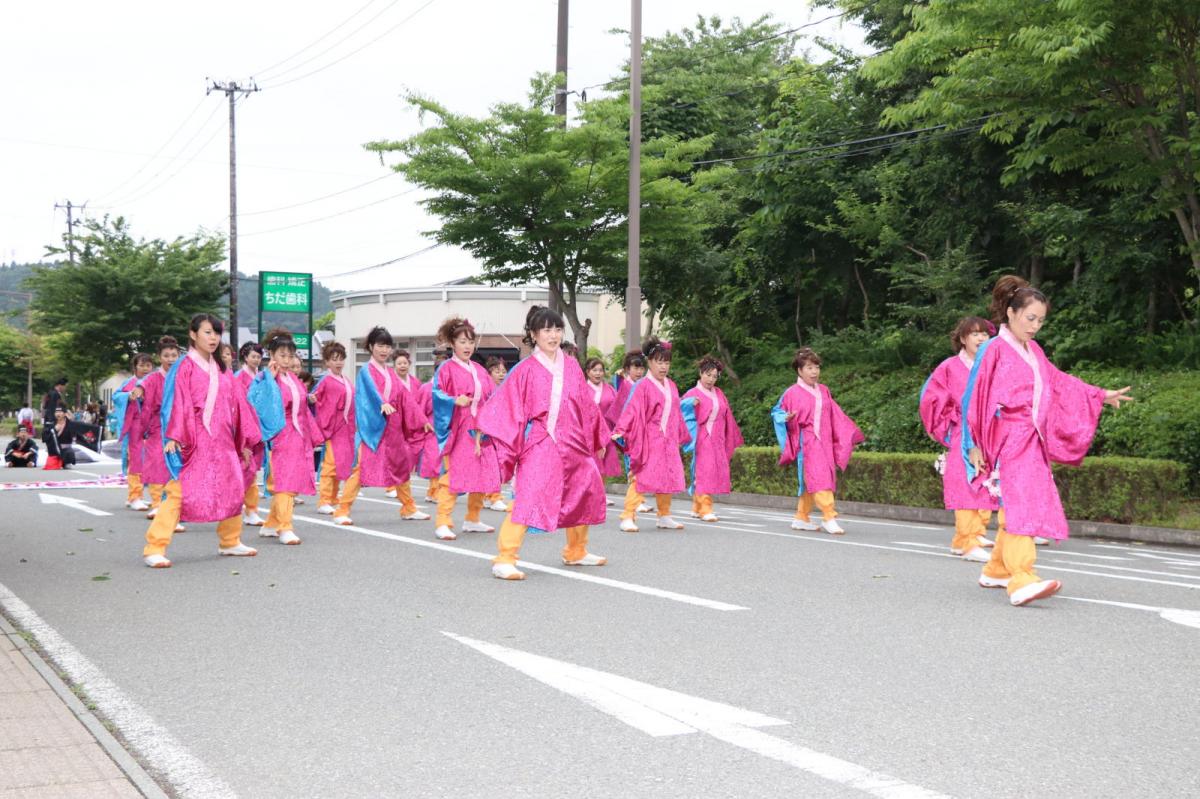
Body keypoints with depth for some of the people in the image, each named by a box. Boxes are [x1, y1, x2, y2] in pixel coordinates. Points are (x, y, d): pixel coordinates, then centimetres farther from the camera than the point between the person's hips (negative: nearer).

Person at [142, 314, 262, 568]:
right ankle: (154, 549, -12)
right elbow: (177, 403, -12)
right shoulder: (184, 366, -4)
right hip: (193, 441, -7)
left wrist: (244, 440, 17)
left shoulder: (222, 370, 14)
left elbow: (236, 404, 17)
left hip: (222, 441, 7)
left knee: (233, 490, 12)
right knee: (180, 491, -14)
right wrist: (173, 436, -21)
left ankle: (230, 542, 28)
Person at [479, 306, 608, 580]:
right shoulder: (526, 370, -5)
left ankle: (576, 552, 36)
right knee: (530, 496, -22)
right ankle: (505, 560, -22)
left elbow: (586, 405, 16)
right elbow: (505, 406, -5)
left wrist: (596, 439, 19)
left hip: (573, 444, 6)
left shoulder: (571, 366, 8)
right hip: (539, 443, -6)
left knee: (589, 492, 17)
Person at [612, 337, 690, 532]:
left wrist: (680, 437, 25)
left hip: (668, 441, 6)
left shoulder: (671, 386, 12)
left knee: (667, 477, 9)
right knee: (640, 476, -11)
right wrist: (620, 431, -26)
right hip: (648, 440, -6)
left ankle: (664, 517, 22)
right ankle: (628, 517, -10)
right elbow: (632, 410, -16)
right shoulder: (643, 386, -8)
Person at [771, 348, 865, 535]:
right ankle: (829, 518, -18)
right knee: (818, 478, -15)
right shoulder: (792, 393, -5)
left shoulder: (824, 391, 11)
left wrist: (849, 434, 17)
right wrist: (786, 417, -19)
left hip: (824, 442, 6)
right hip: (807, 442, -6)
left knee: (811, 482, 10)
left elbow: (835, 416, 18)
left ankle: (801, 518, 20)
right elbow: (777, 411, 3)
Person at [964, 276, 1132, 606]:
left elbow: (1060, 382, 27)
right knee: (1020, 505, -19)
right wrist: (974, 445, -9)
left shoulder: (1034, 352, 16)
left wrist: (1102, 396, 28)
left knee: (1026, 506, 10)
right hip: (1006, 441, -8)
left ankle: (997, 570, 23)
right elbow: (975, 399, -7)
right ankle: (1022, 581, -28)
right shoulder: (993, 351, -7)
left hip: (1031, 442, 8)